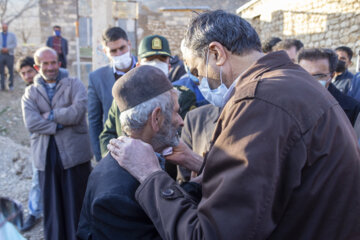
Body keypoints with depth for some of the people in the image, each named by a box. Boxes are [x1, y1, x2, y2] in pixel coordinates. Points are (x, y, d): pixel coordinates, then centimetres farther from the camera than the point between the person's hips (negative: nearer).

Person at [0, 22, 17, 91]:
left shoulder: (12, 35, 10)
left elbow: (15, 44, 0)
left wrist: (7, 48, -13)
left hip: (9, 54, -1)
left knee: (11, 71, -3)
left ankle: (11, 86, 4)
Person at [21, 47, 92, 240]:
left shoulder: (74, 84, 6)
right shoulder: (30, 94, 10)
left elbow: (79, 110, -13)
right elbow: (31, 123, -6)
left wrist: (51, 116, -5)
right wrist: (61, 123, -12)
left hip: (74, 153, -1)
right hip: (46, 157, 2)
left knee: (76, 204, 5)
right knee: (52, 207, 9)